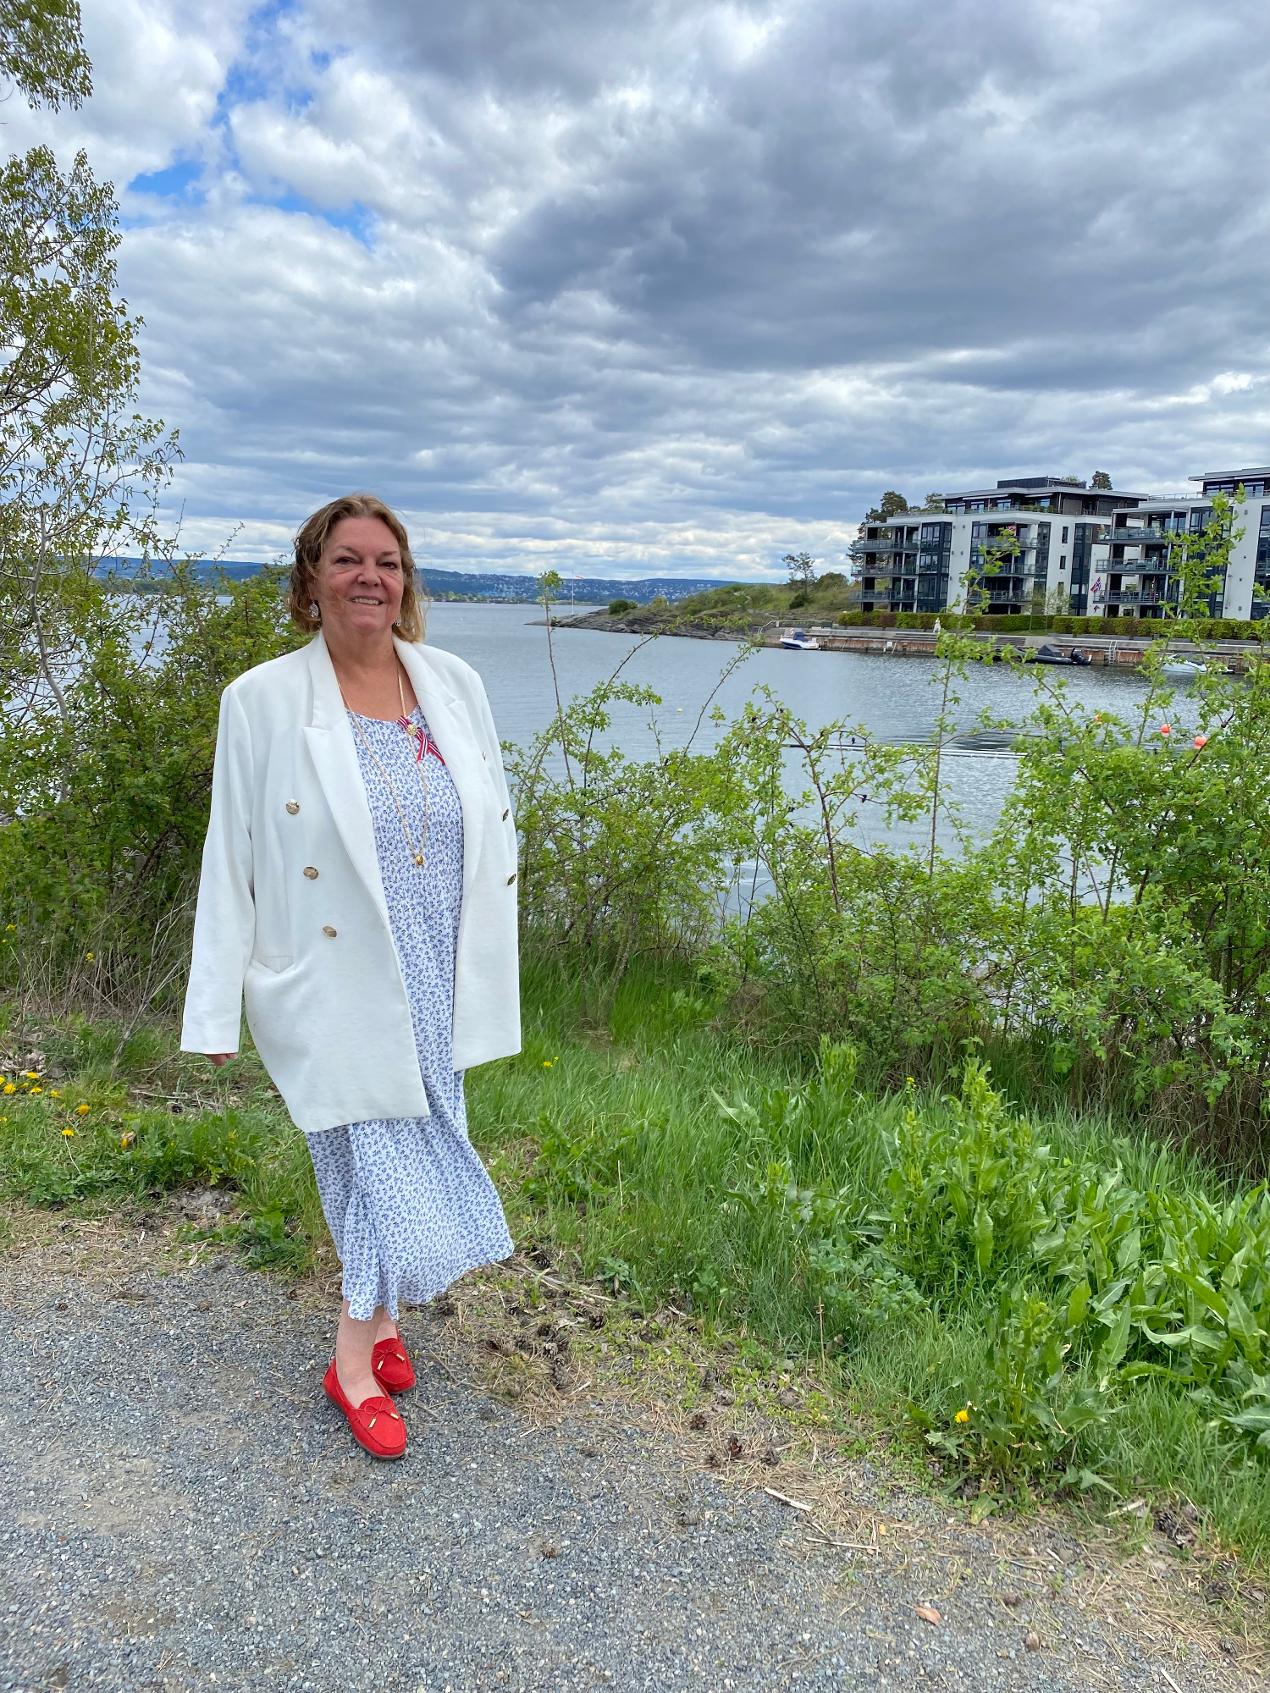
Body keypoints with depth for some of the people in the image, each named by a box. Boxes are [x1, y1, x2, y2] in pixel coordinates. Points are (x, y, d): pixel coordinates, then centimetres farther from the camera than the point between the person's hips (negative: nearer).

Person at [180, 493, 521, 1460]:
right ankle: (357, 1360, 24)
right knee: (386, 1170, 0)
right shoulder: (263, 701, -7)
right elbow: (230, 862, -4)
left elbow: (495, 832, 10)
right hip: (338, 994, -4)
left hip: (438, 987, 4)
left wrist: (487, 977, 10)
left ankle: (375, 1320, 40)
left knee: (400, 1165, 15)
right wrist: (218, 1010, -4)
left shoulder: (455, 684, 3)